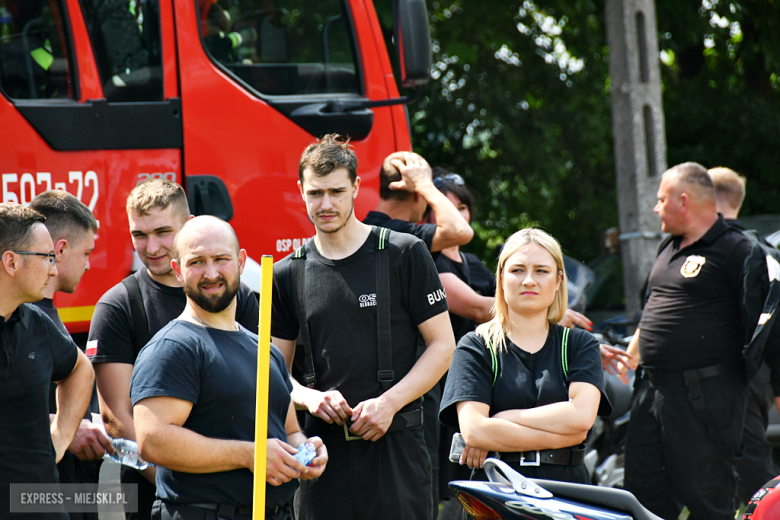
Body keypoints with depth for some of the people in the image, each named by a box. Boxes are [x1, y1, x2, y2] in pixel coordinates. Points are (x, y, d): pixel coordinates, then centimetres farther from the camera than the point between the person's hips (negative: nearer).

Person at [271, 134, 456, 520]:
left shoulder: (404, 254, 1)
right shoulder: (287, 275, 10)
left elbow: (442, 345, 1)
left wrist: (390, 402, -11)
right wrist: (309, 397, -7)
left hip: (395, 443, -2)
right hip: (323, 445, 3)